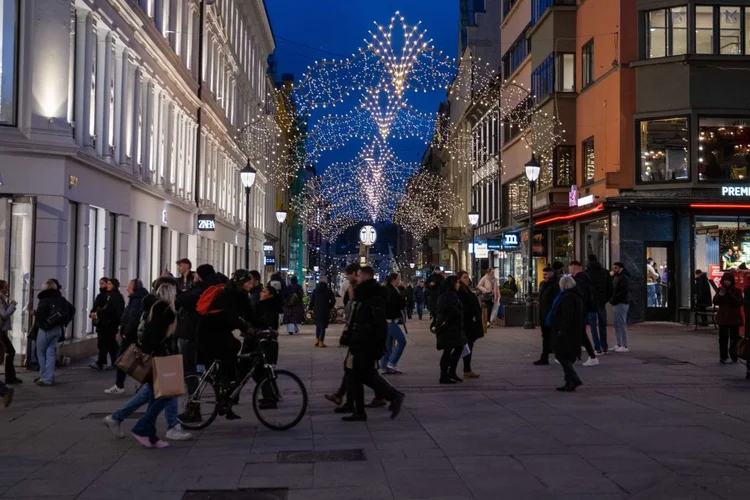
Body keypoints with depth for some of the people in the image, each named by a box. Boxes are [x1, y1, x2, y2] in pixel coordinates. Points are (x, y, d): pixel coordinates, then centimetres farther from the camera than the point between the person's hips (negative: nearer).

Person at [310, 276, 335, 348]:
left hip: (317, 310, 3)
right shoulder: (328, 290, -5)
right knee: (323, 326, 1)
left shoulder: (315, 290, 3)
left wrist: (310, 307, 16)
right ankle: (321, 342, -1)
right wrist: (329, 307, 4)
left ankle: (317, 340, 12)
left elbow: (312, 300, 3)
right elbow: (333, 300, -10)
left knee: (318, 325, 19)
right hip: (325, 311, -3)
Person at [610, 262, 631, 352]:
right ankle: (619, 345, 19)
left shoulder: (624, 278, -12)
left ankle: (624, 346, -5)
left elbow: (624, 292, -21)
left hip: (621, 304, -10)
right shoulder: (617, 277, 19)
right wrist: (612, 299, 5)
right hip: (617, 304, 10)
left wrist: (613, 299, -18)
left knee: (621, 325, -8)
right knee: (617, 325, 13)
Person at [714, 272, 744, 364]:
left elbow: (740, 303, -10)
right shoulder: (720, 290, 6)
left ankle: (733, 356, 7)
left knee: (734, 338, 1)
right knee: (723, 338, 2)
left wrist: (732, 296, -22)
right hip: (723, 317, 2)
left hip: (734, 318, -2)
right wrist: (719, 295, -14)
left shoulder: (737, 291, -2)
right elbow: (715, 302, 5)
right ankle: (723, 356, 5)